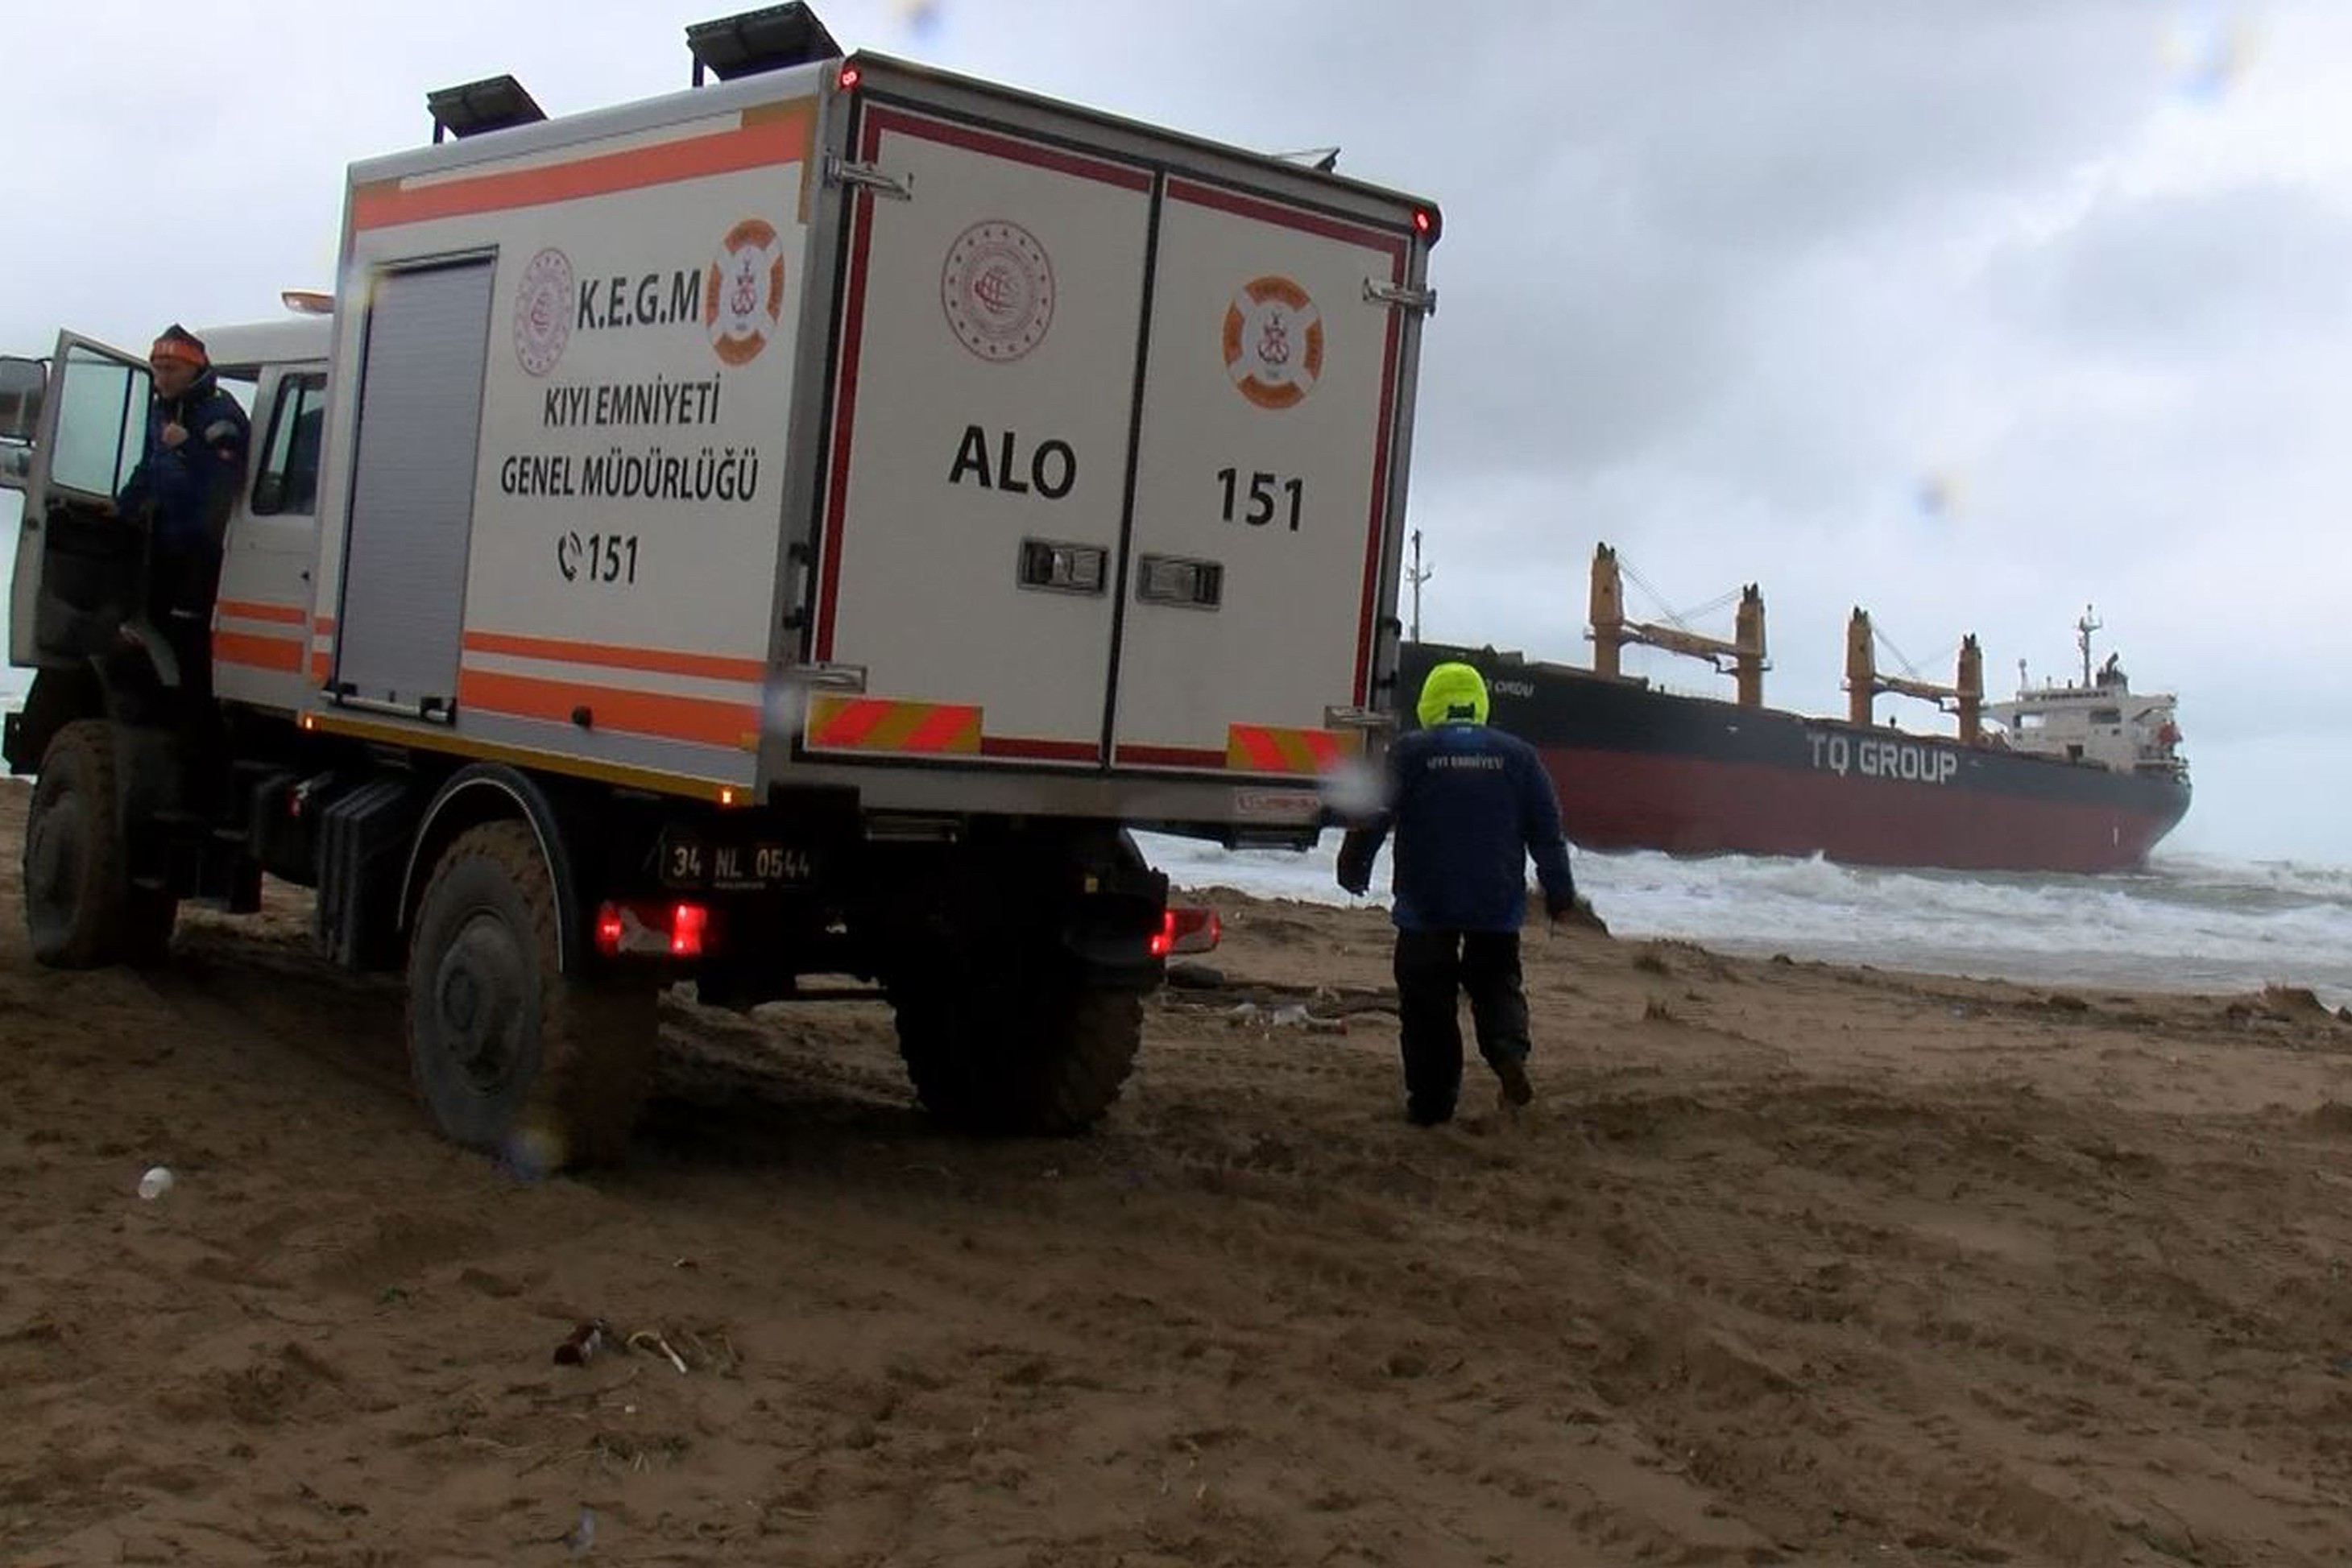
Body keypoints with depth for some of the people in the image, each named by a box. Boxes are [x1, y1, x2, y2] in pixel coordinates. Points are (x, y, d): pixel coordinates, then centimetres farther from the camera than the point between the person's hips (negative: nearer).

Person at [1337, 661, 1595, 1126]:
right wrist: (1561, 896, 14)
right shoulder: (1517, 755, 6)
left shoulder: (1409, 751, -3)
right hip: (1498, 906, 2)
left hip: (1425, 906, -2)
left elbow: (1372, 818, -6)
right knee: (1496, 982, 18)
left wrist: (1354, 872, 8)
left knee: (1427, 1001, 7)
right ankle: (1509, 1051, -10)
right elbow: (1547, 831, 7)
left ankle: (1431, 1103, 9)